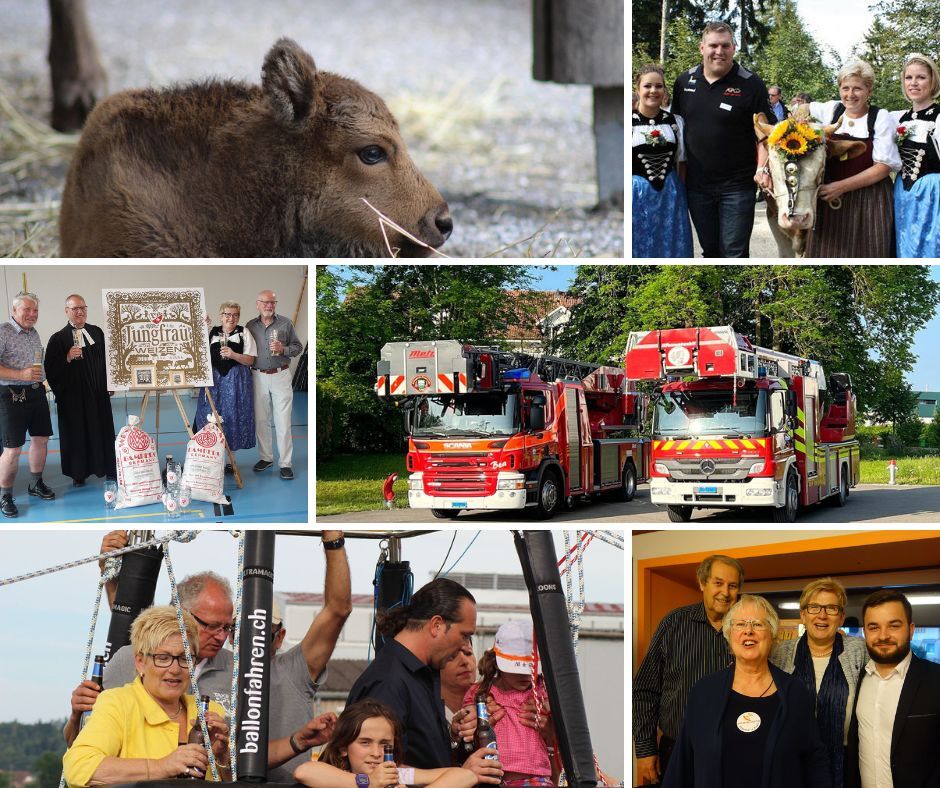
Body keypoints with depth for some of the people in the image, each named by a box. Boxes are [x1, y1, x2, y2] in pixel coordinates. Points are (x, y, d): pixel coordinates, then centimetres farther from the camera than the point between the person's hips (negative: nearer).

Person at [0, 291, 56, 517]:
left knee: (41, 439, 13)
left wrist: (39, 380, 14)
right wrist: (21, 375, -24)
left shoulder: (34, 333, 13)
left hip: (37, 392, 8)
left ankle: (35, 484, 31)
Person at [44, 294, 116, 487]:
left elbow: (106, 359, 14)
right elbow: (50, 369, -8)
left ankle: (108, 468, 18)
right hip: (73, 396, -3)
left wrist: (110, 384, 12)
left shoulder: (97, 332, 7)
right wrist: (68, 358, -21)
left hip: (98, 393, 3)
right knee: (77, 433, 3)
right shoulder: (58, 338, -5)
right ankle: (79, 473, 13)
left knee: (102, 431, 8)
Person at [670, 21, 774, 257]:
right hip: (697, 184, 4)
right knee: (710, 250, 15)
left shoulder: (750, 84, -7)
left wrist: (762, 169, -20)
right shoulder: (684, 82, 5)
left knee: (734, 253, -3)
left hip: (737, 186, -4)